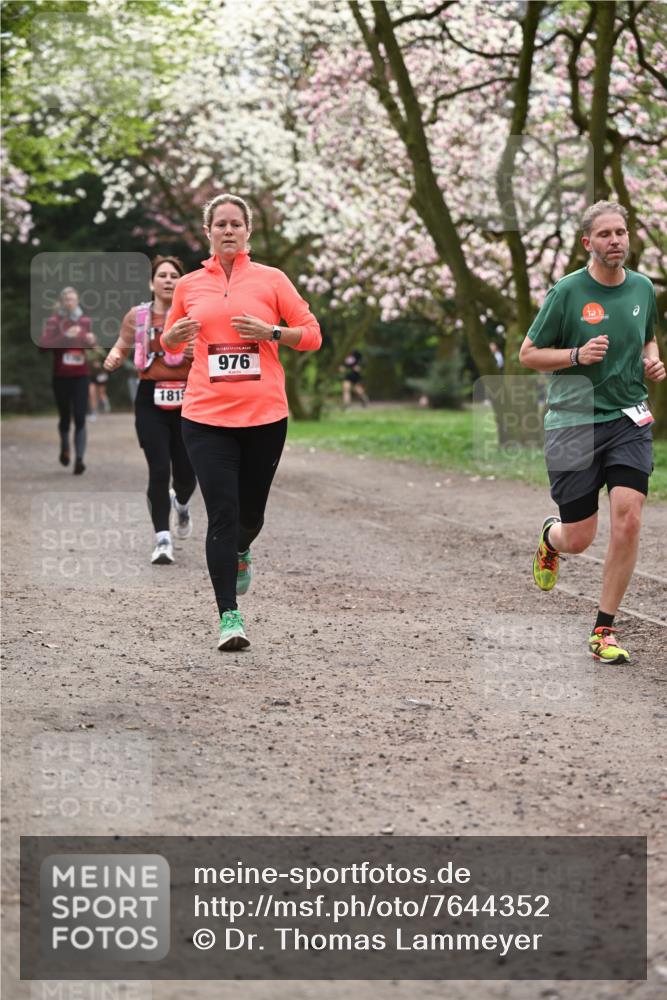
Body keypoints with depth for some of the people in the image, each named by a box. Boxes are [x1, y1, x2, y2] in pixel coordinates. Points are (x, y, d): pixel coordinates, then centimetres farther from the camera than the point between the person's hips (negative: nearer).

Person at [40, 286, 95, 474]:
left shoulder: (84, 320, 7)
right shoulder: (53, 321, -3)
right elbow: (44, 344, -15)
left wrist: (91, 340, -1)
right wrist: (65, 336, -26)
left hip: (81, 376, 1)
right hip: (61, 376, -1)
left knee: (80, 418, -9)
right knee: (65, 417, 11)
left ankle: (79, 459, -12)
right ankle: (65, 448, 40)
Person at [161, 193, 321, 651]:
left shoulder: (272, 280, 2)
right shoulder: (189, 285, 7)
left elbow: (312, 335, 3)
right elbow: (169, 342, 21)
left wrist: (270, 332, -13)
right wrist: (176, 335, -2)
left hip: (265, 416, 0)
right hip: (206, 417, 0)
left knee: (250, 511, 12)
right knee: (222, 513, -11)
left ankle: (240, 552, 49)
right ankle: (229, 616, -7)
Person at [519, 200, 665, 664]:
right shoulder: (568, 291, -7)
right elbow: (528, 353, -2)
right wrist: (578, 355, -17)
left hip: (629, 418, 3)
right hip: (574, 421, -3)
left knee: (628, 518, -15)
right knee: (578, 538, 1)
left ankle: (605, 629, -2)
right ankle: (550, 537, 43)